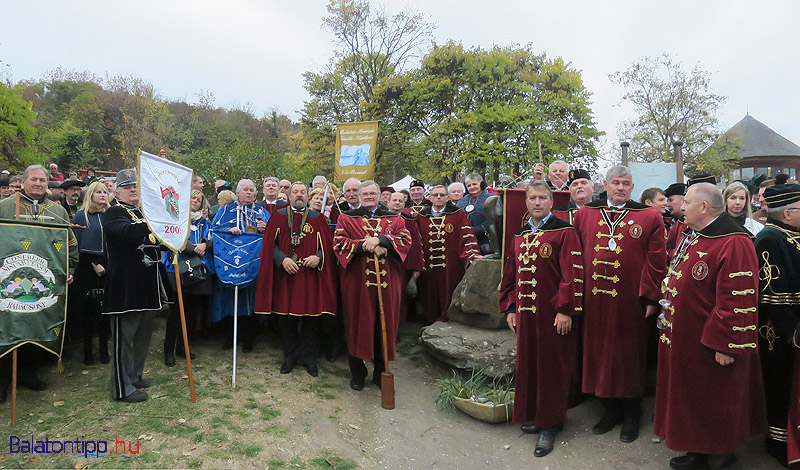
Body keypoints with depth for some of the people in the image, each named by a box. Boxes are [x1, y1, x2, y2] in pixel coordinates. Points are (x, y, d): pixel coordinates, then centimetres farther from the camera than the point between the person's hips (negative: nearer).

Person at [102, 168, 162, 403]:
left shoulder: (145, 213, 18)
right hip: (126, 284, -8)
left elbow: (155, 240, 24)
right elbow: (127, 232, -28)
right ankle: (123, 388, 6)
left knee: (143, 333, 17)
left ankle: (134, 375, 31)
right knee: (124, 335, -2)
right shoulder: (114, 213, -7)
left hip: (147, 284, 8)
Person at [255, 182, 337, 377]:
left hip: (310, 275, 0)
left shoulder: (317, 218, 10)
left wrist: (318, 257, -13)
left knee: (311, 316, 1)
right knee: (285, 316, 4)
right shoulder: (279, 216, 10)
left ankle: (309, 357, 16)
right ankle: (290, 356, 20)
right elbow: (270, 244, 3)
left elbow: (327, 244, 6)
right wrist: (282, 259, -12)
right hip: (284, 275, 0)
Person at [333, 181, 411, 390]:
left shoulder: (394, 219, 13)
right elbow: (338, 242, -3)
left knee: (384, 325, 5)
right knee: (357, 325, 1)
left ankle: (380, 373, 19)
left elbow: (405, 240, -1)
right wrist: (365, 246, -15)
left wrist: (379, 240, -16)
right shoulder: (346, 218, 10)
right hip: (356, 281, -1)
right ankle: (357, 373, 16)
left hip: (387, 281, 2)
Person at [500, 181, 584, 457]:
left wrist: (566, 310, -17)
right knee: (528, 364, 13)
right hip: (525, 312, 6)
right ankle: (534, 415, 31)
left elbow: (573, 273, -12)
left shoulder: (564, 232, -6)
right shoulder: (519, 235, 13)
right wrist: (510, 308, 11)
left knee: (551, 367, 4)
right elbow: (510, 274, 15)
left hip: (553, 313, -6)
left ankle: (549, 425, 17)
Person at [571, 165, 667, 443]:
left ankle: (631, 415, 27)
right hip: (594, 300, 3)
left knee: (630, 355, 9)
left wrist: (650, 296, -9)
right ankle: (611, 410, 29)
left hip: (630, 301, -2)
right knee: (600, 353, 11)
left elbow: (656, 261, -3)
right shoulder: (584, 214, 7)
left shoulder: (649, 218, 0)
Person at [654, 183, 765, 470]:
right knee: (689, 398, 20)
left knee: (713, 404, 9)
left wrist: (726, 345, -22)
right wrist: (668, 311, 17)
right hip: (684, 340, 9)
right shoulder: (690, 236, 8)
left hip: (709, 346, -9)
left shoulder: (733, 243, -22)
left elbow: (739, 301, -24)